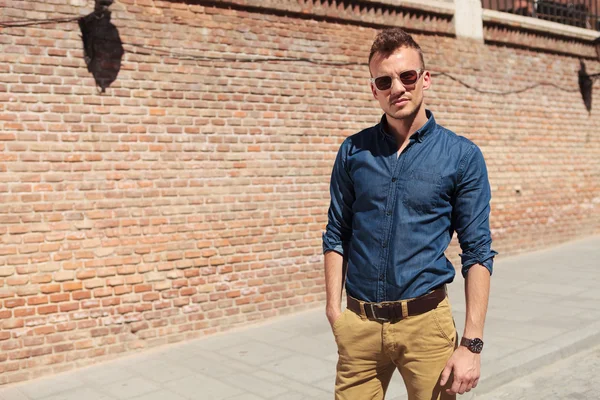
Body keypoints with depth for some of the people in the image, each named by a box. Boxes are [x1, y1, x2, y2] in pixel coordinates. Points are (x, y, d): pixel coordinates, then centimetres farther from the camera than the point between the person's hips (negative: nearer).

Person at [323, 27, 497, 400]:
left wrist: (472, 344, -9)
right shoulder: (353, 152, 3)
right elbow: (337, 236, 7)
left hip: (425, 322, -1)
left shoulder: (463, 156, -4)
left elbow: (478, 253, -4)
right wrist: (334, 310, -2)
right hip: (359, 324, 2)